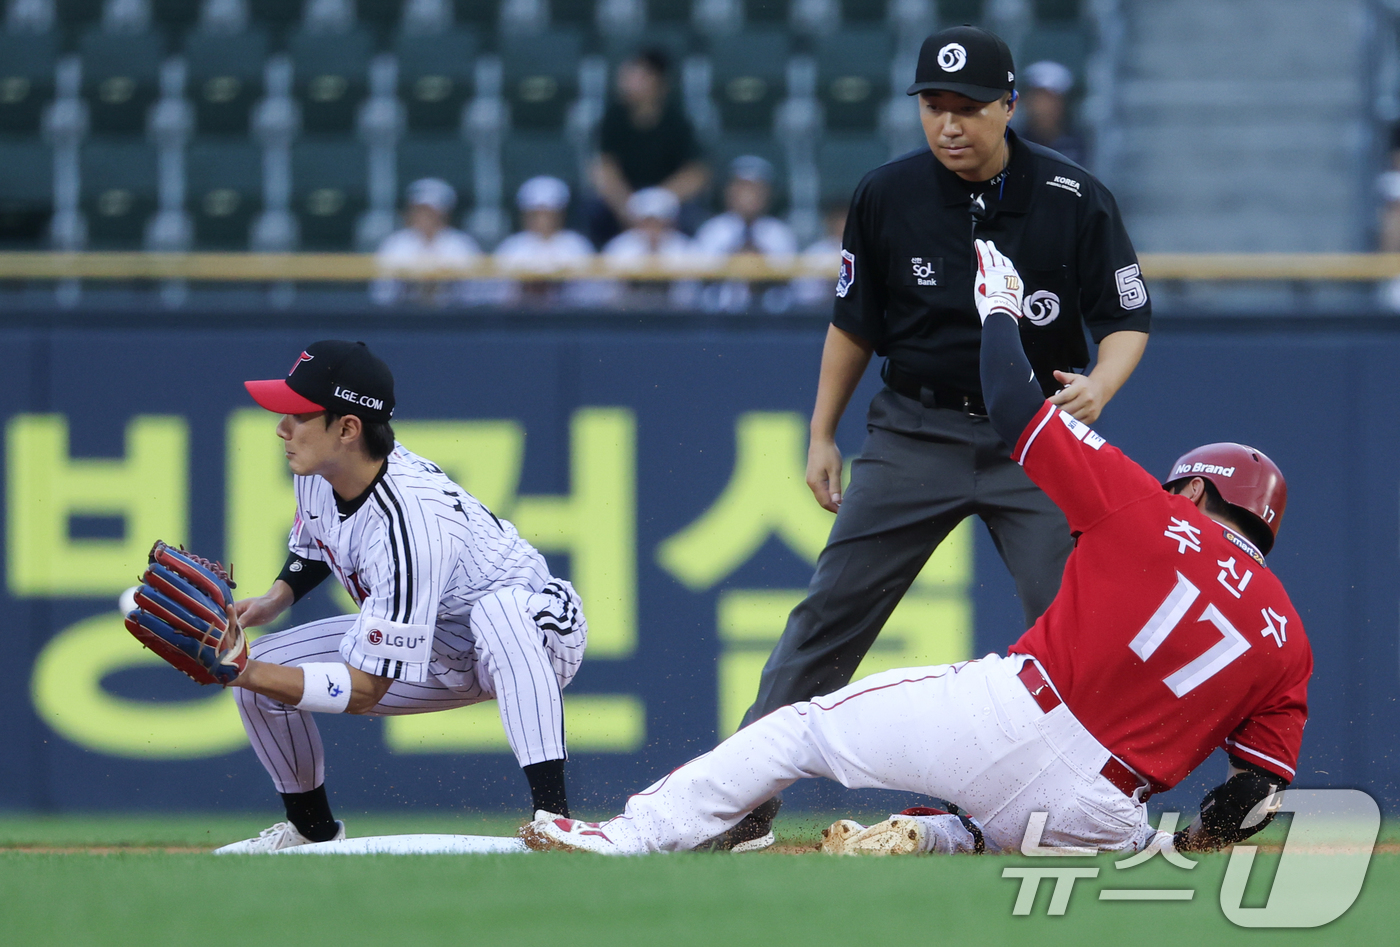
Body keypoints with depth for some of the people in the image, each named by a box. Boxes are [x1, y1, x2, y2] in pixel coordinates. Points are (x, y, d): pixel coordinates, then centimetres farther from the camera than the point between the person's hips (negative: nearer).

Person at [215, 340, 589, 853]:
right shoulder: (317, 472, -13)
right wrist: (274, 599, -7)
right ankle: (312, 829, 20)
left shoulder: (408, 524, -38)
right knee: (261, 672, -5)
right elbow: (313, 550, 14)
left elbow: (364, 691, -35)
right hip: (435, 652, 9)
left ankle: (554, 815, -47)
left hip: (534, 635, -9)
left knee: (498, 607, -44)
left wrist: (244, 673, -41)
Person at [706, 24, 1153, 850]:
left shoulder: (1074, 201, -9)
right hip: (916, 431, 1)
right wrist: (822, 434, 11)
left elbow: (1130, 318, -4)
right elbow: (855, 322, 9)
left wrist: (1099, 386, -24)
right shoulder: (888, 196, -3)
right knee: (832, 609, -3)